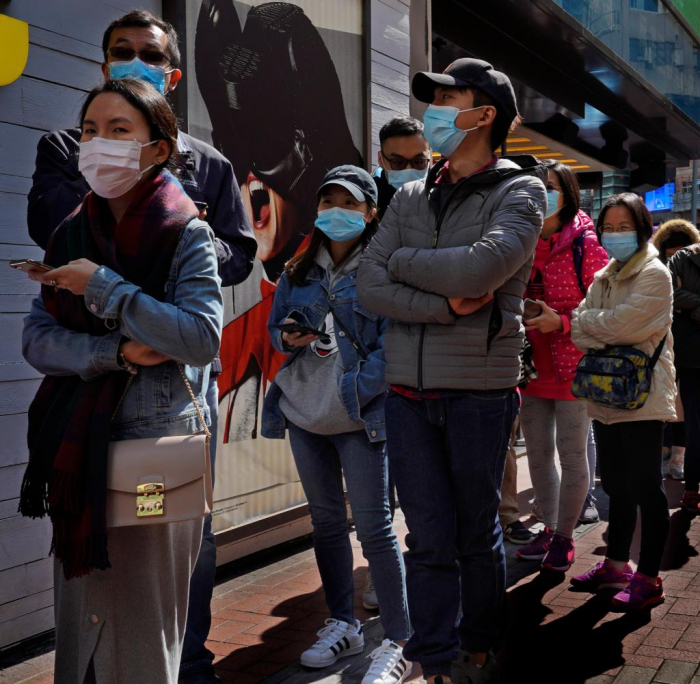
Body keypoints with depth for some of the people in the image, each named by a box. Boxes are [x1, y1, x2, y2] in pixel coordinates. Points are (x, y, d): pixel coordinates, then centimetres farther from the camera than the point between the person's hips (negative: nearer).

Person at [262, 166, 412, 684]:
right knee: (326, 521, 14)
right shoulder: (300, 272, 12)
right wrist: (288, 338, -4)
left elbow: (393, 341, -12)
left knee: (374, 525, -5)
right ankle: (343, 626, 29)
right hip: (305, 412, 6)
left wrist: (354, 390, -19)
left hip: (361, 417, -6)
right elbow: (275, 326, 19)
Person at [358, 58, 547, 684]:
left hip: (480, 390, -3)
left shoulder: (520, 191, 0)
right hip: (408, 389, 3)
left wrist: (402, 260, -5)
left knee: (477, 536, 11)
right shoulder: (412, 197, 12)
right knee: (428, 539, 7)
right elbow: (369, 284, 0)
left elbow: (479, 267, -19)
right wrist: (445, 305, -13)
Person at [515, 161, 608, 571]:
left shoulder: (586, 244, -7)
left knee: (571, 453, 2)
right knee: (538, 453, 12)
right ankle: (550, 529, 28)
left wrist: (562, 322, -21)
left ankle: (565, 536, 18)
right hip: (532, 365, 5)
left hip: (573, 365, -5)